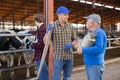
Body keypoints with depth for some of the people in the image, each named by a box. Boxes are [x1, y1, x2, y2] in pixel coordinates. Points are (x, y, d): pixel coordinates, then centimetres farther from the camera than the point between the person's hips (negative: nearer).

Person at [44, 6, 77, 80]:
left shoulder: (70, 26, 3)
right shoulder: (52, 25, -7)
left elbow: (74, 40, 12)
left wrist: (71, 44, -10)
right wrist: (48, 31, -25)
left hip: (69, 57, 4)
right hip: (58, 57, -4)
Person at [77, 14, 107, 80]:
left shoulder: (99, 33, -16)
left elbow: (98, 49, -27)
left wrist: (83, 50, -22)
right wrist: (81, 47, 3)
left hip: (95, 66, -9)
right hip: (89, 65, 9)